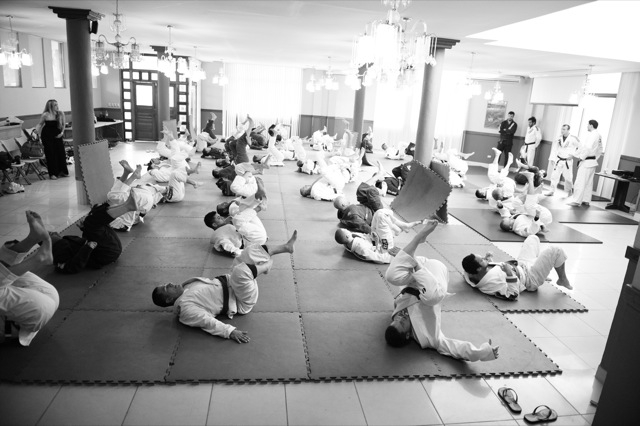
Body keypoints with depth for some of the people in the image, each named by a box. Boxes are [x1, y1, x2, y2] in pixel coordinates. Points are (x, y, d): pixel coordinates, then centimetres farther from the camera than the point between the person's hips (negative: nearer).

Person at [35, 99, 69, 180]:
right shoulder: (45, 115, -10)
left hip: (57, 136, 3)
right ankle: (53, 174, 4)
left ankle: (62, 172, 16)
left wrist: (62, 132, -5)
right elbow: (40, 124, 3)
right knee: (50, 154, -1)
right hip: (47, 136, -3)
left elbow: (63, 124, 7)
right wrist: (37, 130, -13)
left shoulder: (61, 113, -4)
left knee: (61, 152, 1)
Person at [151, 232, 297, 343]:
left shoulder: (185, 286, 8)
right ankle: (267, 265, -6)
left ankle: (286, 246, 16)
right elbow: (207, 321, -27)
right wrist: (230, 331, -38)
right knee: (240, 270, -36)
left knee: (252, 250, 8)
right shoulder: (185, 308, -18)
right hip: (241, 303, -9)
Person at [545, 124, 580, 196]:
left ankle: (569, 191, 24)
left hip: (567, 161, -4)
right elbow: (554, 149, 5)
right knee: (554, 176, 4)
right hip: (558, 160, 4)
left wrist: (573, 155, -9)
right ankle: (551, 191, 13)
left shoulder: (573, 139, -12)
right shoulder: (559, 138, 2)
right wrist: (552, 159, 1)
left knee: (568, 177, 3)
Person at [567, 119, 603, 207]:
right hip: (593, 162, 10)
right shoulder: (599, 136, 13)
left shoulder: (591, 135, -15)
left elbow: (587, 148, -24)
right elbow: (600, 150, 19)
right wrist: (595, 158, 21)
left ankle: (576, 200, -5)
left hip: (586, 161, -10)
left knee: (580, 181, -7)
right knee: (589, 182, 14)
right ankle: (586, 200, 19)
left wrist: (581, 157, -15)